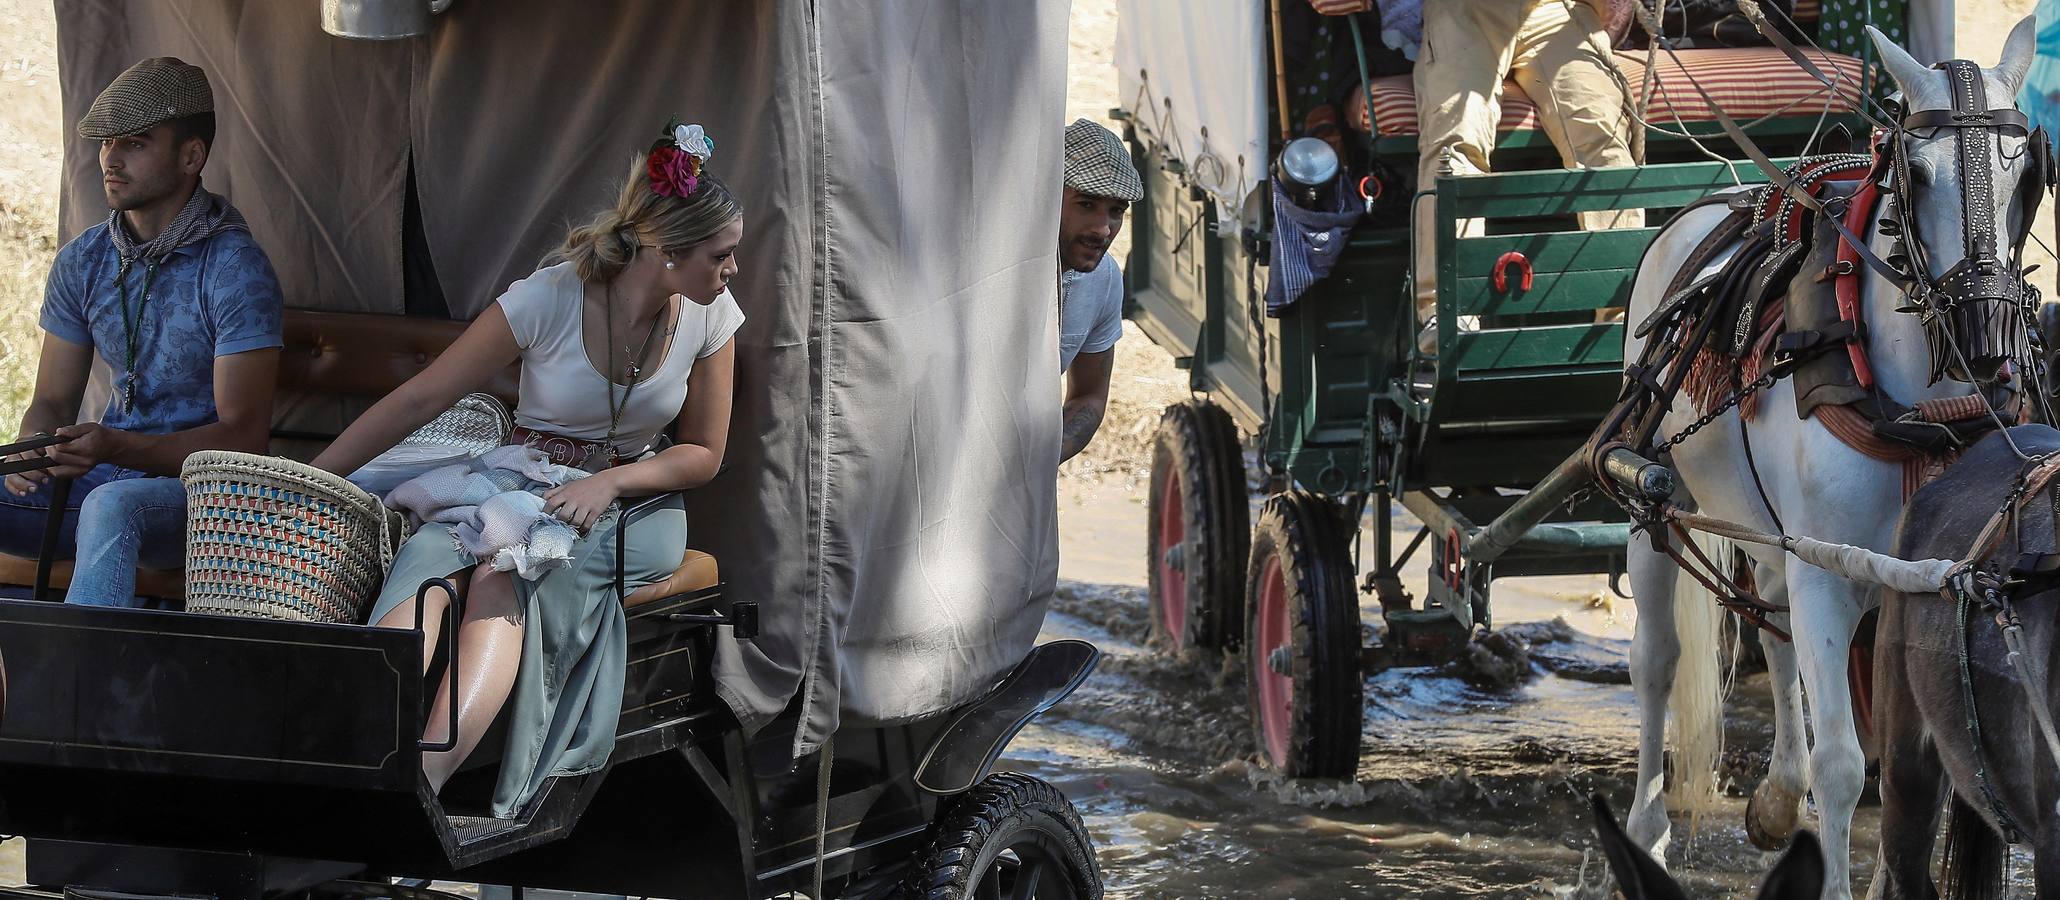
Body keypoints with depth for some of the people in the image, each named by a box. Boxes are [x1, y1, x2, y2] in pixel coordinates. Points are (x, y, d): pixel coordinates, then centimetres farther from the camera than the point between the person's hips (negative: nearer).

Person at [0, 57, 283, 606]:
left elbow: (243, 436, -14)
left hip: (204, 492, -6)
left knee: (112, 506, -40)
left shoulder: (236, 269, -11)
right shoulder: (83, 262, 9)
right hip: (103, 477, 6)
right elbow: (52, 402, 13)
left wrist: (116, 448, -28)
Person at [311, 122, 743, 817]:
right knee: (429, 561, -35)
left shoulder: (710, 316, -2)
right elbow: (419, 400, -7)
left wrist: (609, 483, -12)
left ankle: (421, 777, -55)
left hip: (634, 505, 0)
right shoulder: (550, 298, -12)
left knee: (506, 579, -34)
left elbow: (703, 453, 7)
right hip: (522, 491, 0)